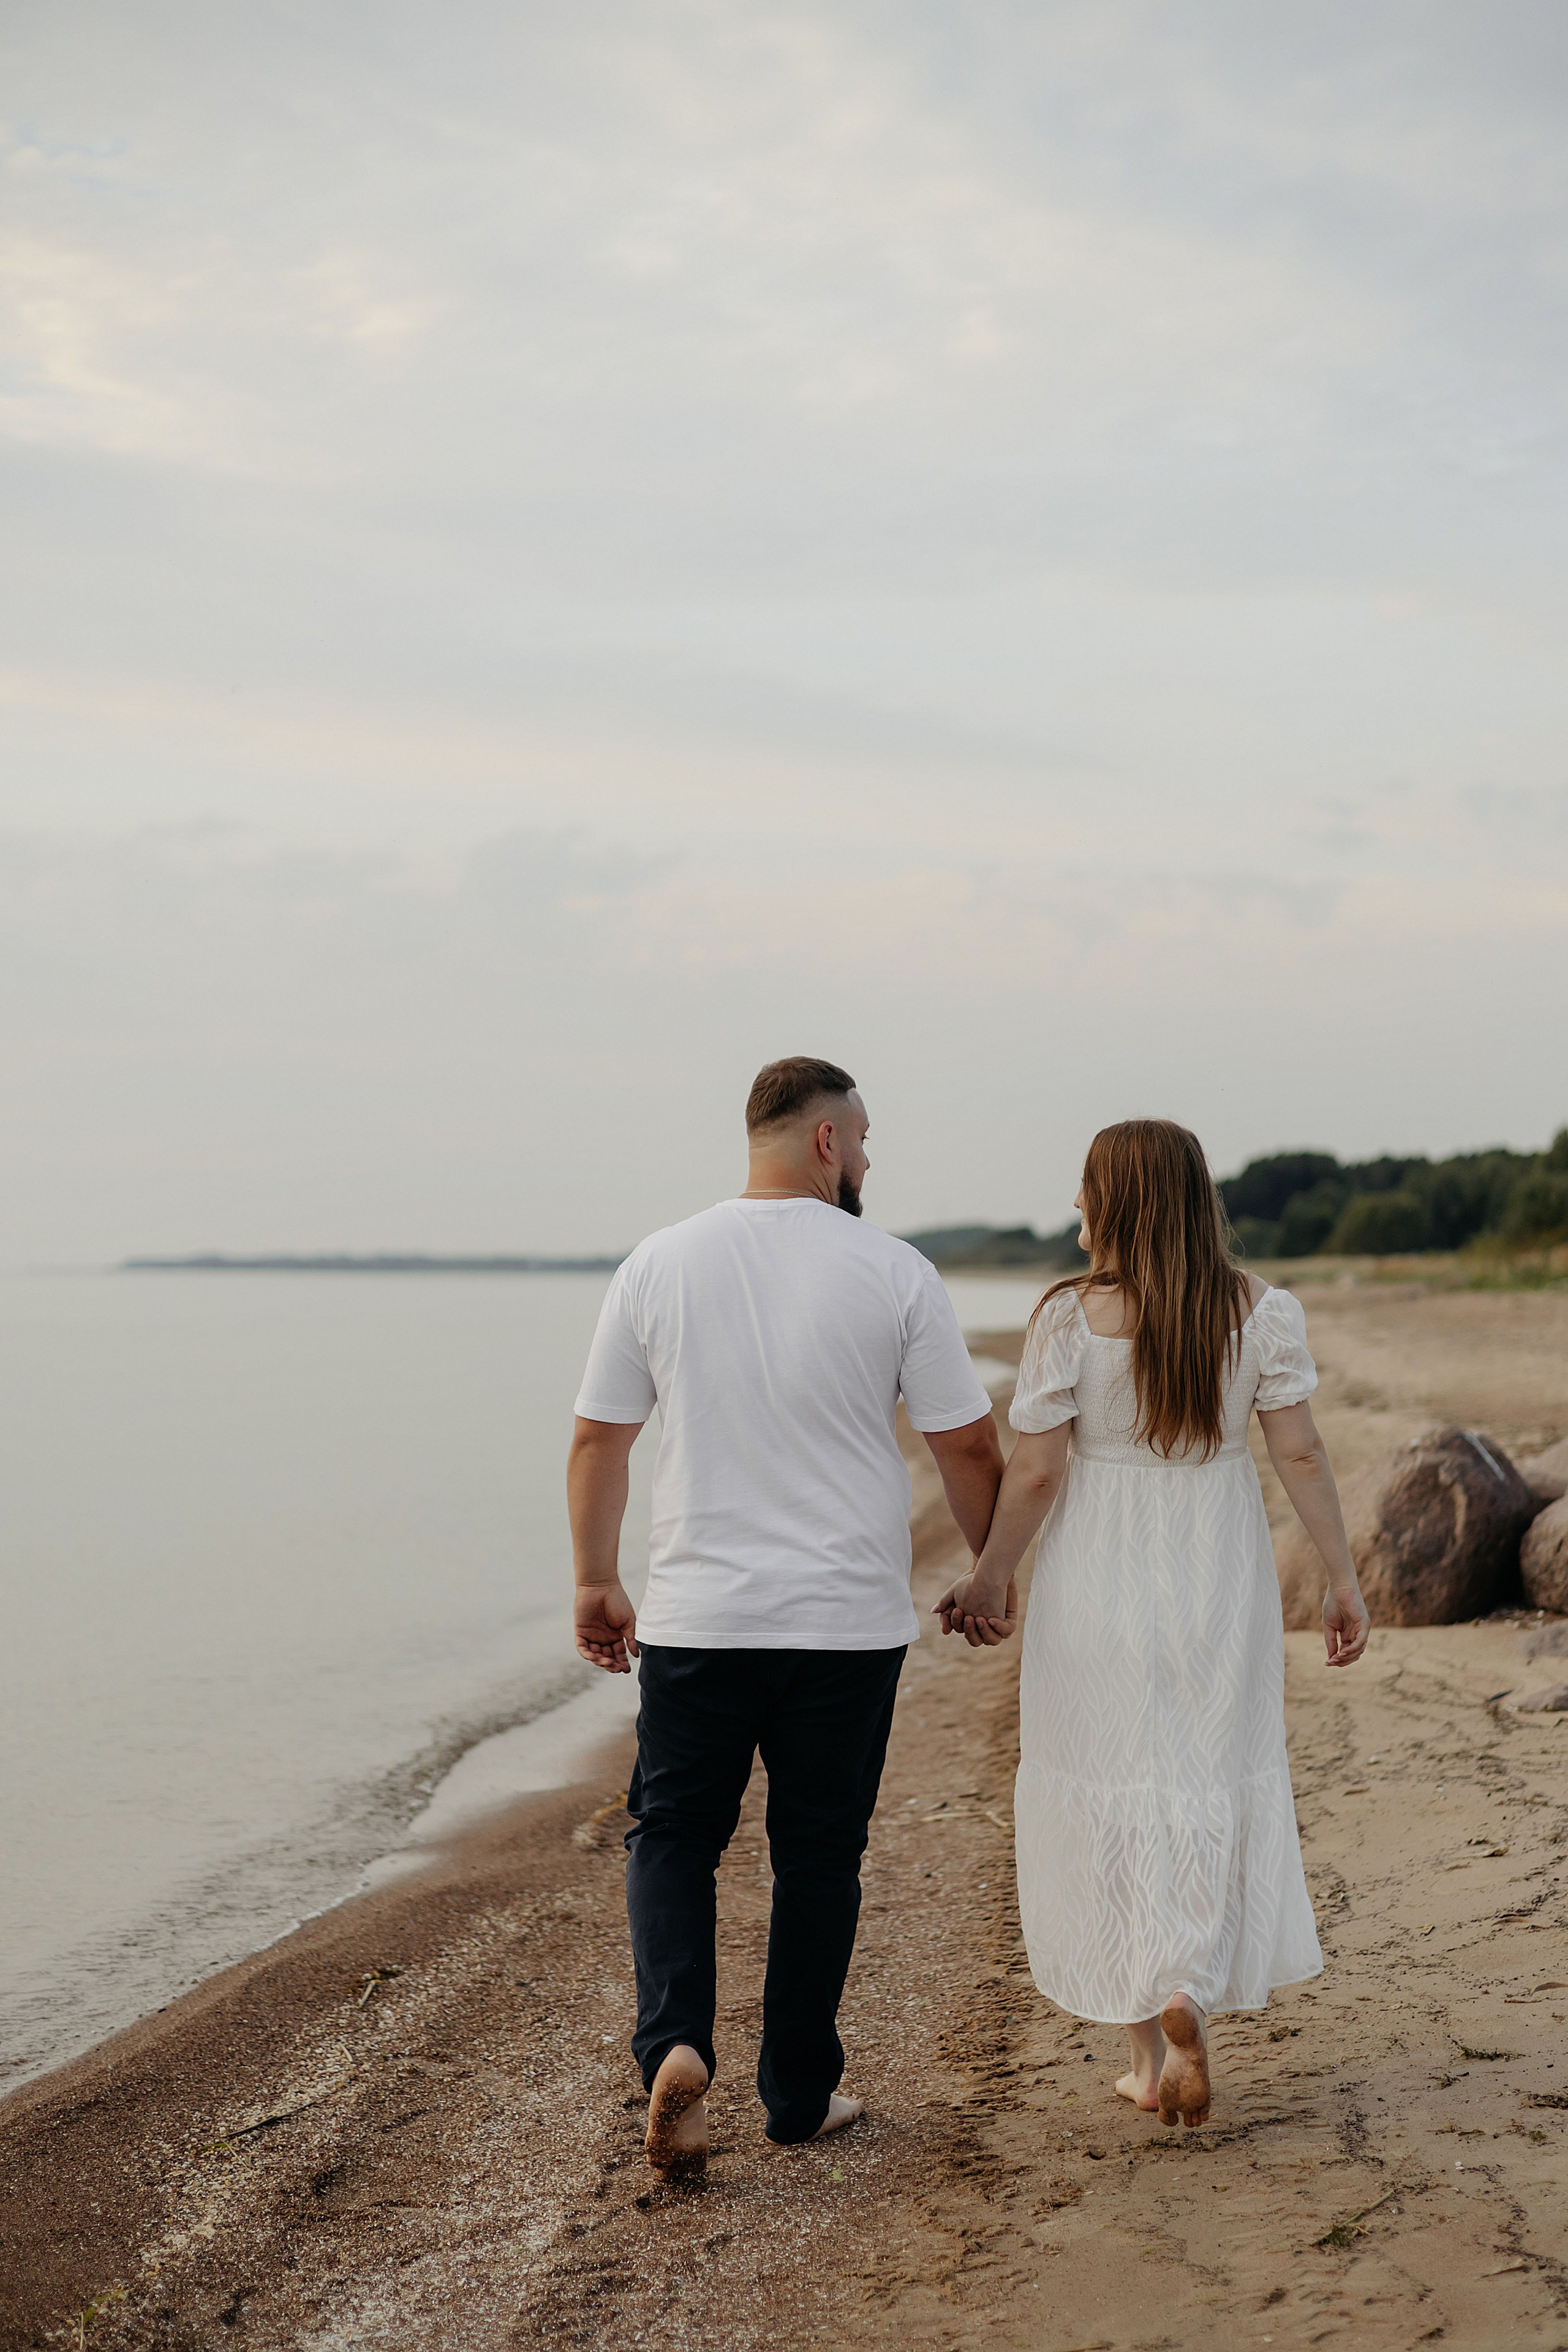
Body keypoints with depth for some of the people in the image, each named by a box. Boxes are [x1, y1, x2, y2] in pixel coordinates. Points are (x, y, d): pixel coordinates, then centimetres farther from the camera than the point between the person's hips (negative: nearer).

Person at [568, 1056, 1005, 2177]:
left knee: (675, 1834, 13)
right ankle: (800, 2094, 20)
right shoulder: (894, 1273, -6)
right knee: (818, 1854, 11)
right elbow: (970, 1446, -2)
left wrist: (597, 1583, 16)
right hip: (849, 1622, -1)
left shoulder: (659, 1265, 0)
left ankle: (677, 2046, -8)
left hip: (697, 1620, 1)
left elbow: (598, 1438, 5)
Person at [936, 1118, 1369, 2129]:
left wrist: (988, 1579, 3)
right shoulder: (1261, 1309, -5)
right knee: (1212, 1790, 14)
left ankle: (1151, 2051, 13)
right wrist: (1343, 1578, 5)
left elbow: (1036, 1474, -11)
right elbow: (1301, 1454, -4)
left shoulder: (1071, 1317, -12)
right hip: (1220, 1586, 2)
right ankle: (1190, 1999, -4)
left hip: (1100, 1587, -2)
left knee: (1114, 1797, 9)